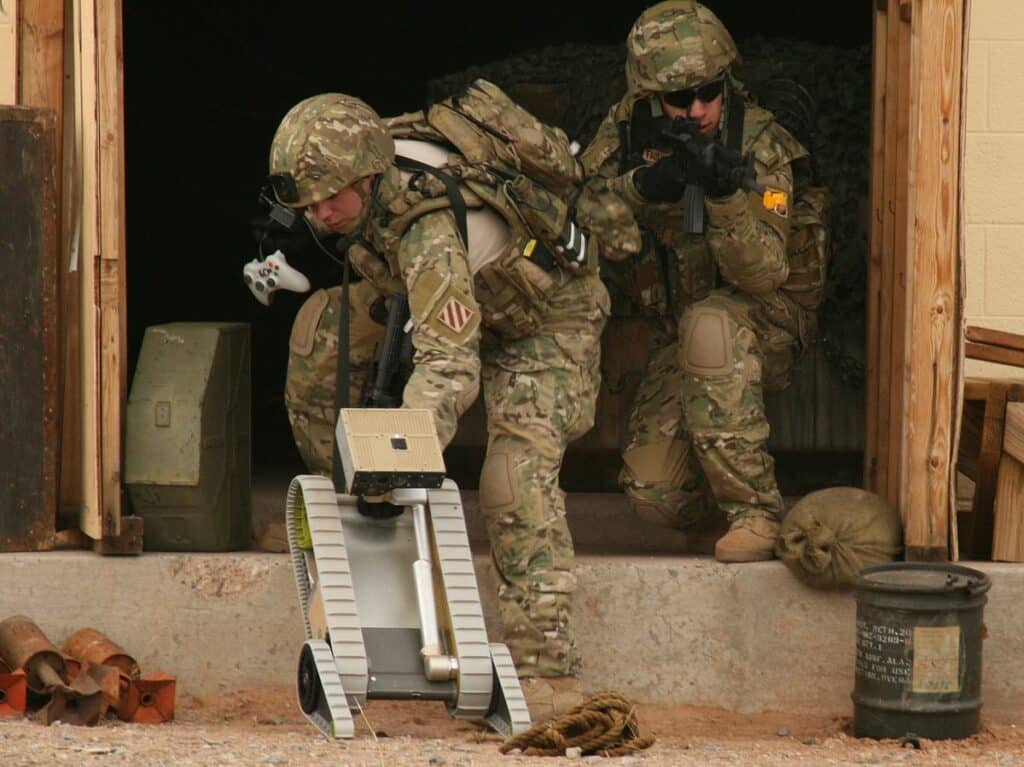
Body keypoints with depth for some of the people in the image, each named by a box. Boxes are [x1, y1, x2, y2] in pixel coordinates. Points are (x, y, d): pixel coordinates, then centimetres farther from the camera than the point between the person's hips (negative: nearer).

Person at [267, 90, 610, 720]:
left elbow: (451, 365, -50)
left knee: (517, 471, -27)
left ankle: (547, 668, -31)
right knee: (323, 328, -4)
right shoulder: (362, 171, -18)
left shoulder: (431, 233, -42)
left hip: (547, 320, -9)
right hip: (468, 301, 9)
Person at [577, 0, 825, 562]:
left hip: (763, 324, -4)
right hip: (679, 334, 4)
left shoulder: (760, 145, -20)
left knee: (708, 323, -39)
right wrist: (641, 186, -32)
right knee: (655, 497, -10)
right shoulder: (629, 131, -8)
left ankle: (754, 511, -31)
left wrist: (726, 195, -45)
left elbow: (762, 274, -29)